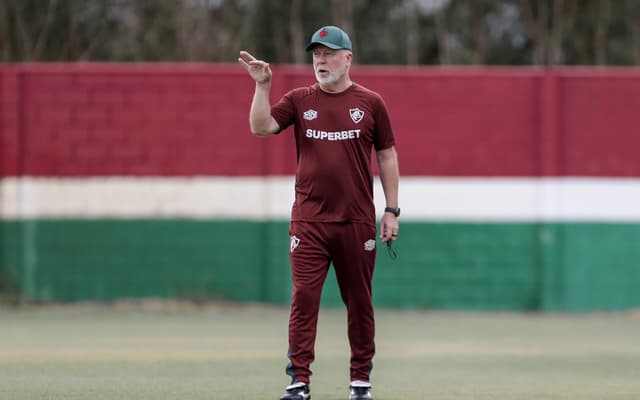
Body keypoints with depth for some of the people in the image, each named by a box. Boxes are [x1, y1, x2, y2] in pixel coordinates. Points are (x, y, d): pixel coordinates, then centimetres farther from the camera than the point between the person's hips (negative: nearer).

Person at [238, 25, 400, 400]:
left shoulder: (370, 102, 4)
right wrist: (262, 86, -17)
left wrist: (391, 210, 3)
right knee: (304, 298, -6)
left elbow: (387, 156, 7)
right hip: (309, 221, 0)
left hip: (357, 221, 0)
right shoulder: (299, 100, 7)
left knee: (359, 301, 6)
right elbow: (261, 127, -6)